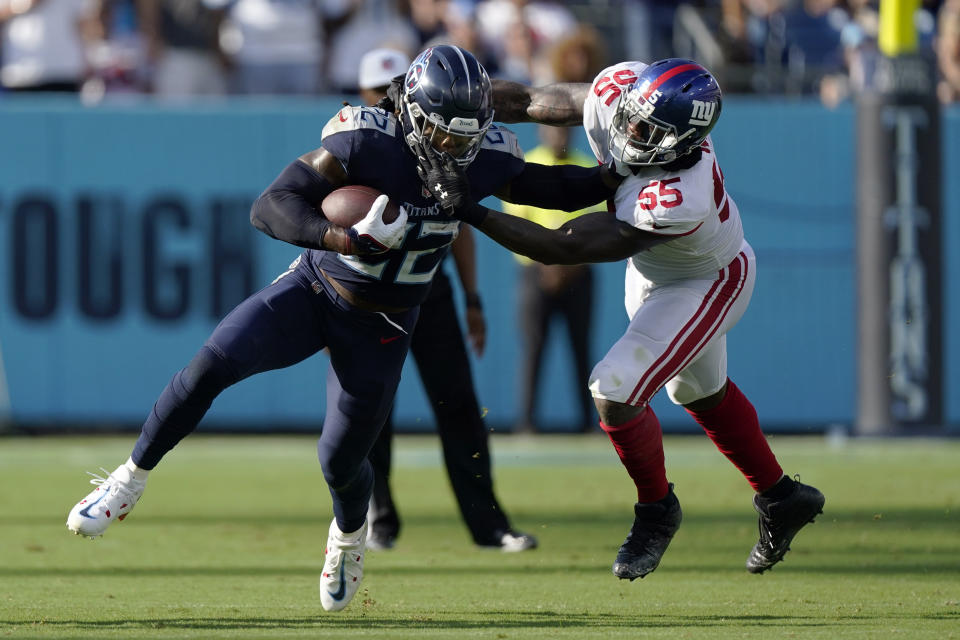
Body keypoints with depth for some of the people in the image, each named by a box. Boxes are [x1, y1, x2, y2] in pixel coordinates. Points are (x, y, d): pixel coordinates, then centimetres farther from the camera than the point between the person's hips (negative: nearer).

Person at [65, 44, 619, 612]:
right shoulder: (365, 143, -27)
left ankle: (350, 534, 45)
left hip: (381, 326, 2)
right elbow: (271, 207, -30)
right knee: (216, 361, -23)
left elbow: (539, 186, 6)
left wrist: (612, 180, -6)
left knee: (341, 460, 8)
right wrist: (341, 240, -43)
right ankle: (133, 478, -5)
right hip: (316, 286, -2)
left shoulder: (484, 158, -15)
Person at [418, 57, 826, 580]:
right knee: (700, 392, 25)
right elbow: (529, 102, -15)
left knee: (616, 393, -15)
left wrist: (470, 211, -45)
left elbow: (559, 248, -42)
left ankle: (656, 511, 12)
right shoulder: (619, 88, -29)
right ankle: (781, 499, 45)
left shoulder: (676, 201, -46)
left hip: (703, 285, -8)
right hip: (653, 271, 8)